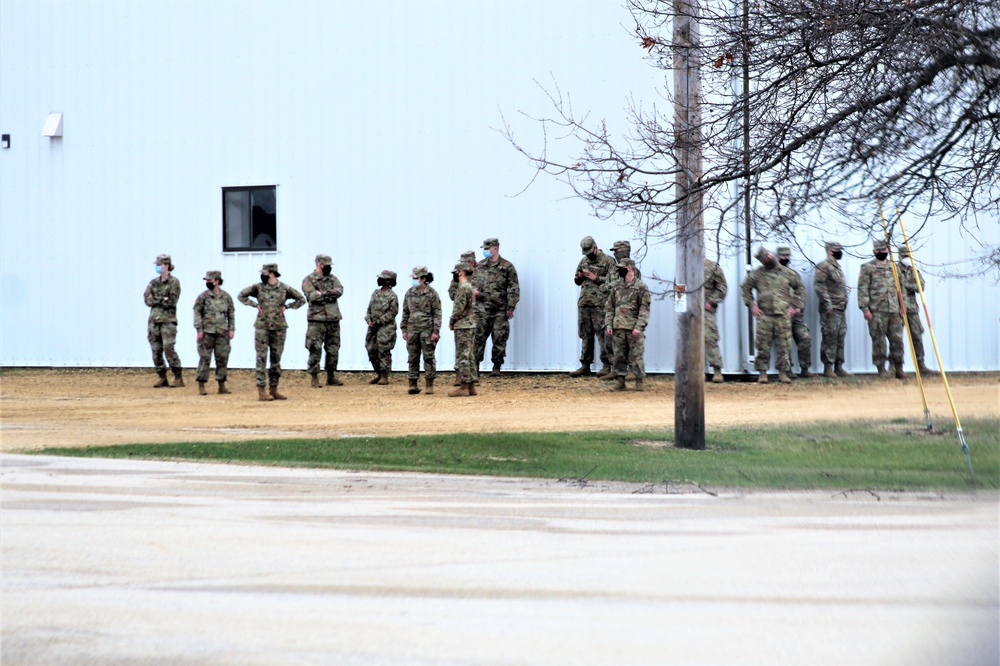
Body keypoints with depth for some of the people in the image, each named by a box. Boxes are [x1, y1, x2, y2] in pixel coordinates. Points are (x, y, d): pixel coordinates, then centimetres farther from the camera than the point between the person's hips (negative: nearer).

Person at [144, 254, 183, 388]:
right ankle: (163, 379, 10)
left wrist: (156, 299, -6)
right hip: (154, 320, 6)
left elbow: (172, 301, -12)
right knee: (156, 351, 4)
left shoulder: (174, 282, -3)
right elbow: (147, 300, 3)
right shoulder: (153, 282, 14)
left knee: (168, 348, -15)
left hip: (168, 320, -6)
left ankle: (179, 378, -9)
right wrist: (163, 300, -9)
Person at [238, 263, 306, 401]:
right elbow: (241, 296, 7)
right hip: (262, 327, -2)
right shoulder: (258, 287, 0)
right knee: (262, 358, -5)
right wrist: (255, 305, -2)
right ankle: (261, 390, -4)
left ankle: (274, 389, 14)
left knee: (276, 359, 7)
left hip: (279, 327, 2)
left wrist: (286, 306, 0)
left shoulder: (284, 289, 1)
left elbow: (301, 300, 10)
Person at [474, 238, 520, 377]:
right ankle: (475, 365, 4)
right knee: (478, 338, 0)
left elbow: (514, 289, -3)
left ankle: (496, 368, 8)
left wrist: (510, 307, -7)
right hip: (481, 309, 3)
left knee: (499, 339, 1)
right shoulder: (479, 266, 11)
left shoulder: (507, 267, -1)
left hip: (499, 310, -3)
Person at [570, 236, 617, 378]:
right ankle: (585, 365, 12)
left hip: (600, 304, -6)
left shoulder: (608, 261, -2)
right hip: (584, 303, 6)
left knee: (603, 335, -6)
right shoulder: (583, 261, 18)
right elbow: (576, 281, 25)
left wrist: (596, 278, -13)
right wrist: (579, 277, 2)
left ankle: (606, 365, -4)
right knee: (585, 335, 8)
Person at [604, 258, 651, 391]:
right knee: (619, 357, 5)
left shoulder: (641, 287, -1)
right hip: (618, 329, 5)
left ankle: (639, 383, 4)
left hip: (634, 329, -5)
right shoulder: (617, 289, 14)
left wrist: (639, 327, -16)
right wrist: (608, 325, 3)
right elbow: (609, 308, 16)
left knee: (636, 357, -3)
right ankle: (620, 382, 11)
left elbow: (644, 309, -7)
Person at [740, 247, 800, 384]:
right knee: (763, 346, -2)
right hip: (764, 315, -1)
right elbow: (745, 288, 12)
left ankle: (783, 373, 9)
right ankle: (762, 373, 5)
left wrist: (794, 306, 6)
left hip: (783, 315, 1)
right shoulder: (757, 274, 4)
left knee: (784, 346, 1)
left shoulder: (788, 273, 7)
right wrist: (751, 305, 3)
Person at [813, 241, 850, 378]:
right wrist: (827, 303, -21)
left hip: (841, 309, 9)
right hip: (830, 310, -9)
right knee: (830, 338, -8)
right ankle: (828, 368, -6)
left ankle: (838, 367, 14)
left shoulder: (838, 267, 20)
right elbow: (819, 286, -18)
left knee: (840, 338, 9)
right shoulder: (823, 267, -9)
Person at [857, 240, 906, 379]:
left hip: (894, 310, 4)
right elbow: (862, 289, -4)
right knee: (878, 341, -2)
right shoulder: (868, 268, 1)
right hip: (876, 311, -4)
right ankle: (881, 369, 5)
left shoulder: (894, 267, 17)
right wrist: (865, 308, -12)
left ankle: (898, 368, 7)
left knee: (897, 339, 0)